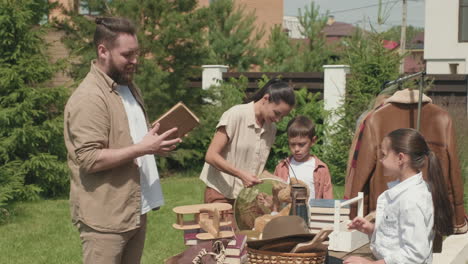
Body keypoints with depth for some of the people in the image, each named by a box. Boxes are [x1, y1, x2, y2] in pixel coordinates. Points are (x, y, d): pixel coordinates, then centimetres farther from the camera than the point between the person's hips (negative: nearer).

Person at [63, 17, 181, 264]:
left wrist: (155, 142, 5)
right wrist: (142, 148, -23)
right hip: (105, 217, -9)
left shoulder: (128, 87, 13)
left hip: (135, 210, 9)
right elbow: (89, 160, -24)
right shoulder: (89, 98, -18)